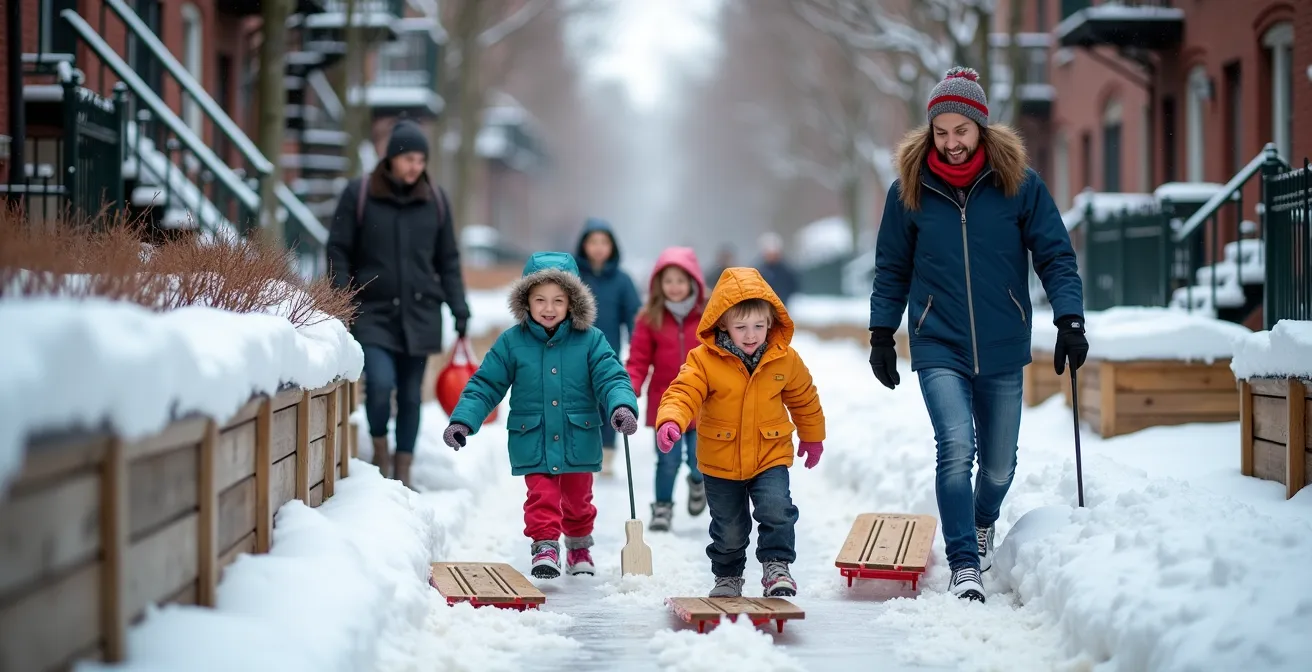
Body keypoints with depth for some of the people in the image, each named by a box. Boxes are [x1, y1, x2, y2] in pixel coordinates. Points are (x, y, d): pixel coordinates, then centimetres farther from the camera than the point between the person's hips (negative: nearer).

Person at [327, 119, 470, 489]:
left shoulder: (436, 201, 7)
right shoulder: (358, 194, -1)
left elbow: (448, 260, 12)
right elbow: (338, 251, 1)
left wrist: (459, 308, 5)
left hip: (420, 314, 3)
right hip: (372, 311, -3)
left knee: (411, 394, 5)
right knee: (380, 382, -19)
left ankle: (403, 472, 17)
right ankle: (380, 451, 6)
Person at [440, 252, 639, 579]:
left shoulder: (590, 341, -6)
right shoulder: (511, 343, -5)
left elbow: (611, 378, -11)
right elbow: (485, 385, -2)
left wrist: (622, 406, -32)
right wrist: (463, 420, -12)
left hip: (578, 441, 1)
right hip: (533, 442, -1)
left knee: (578, 498, 18)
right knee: (542, 496, -11)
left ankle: (580, 546, 39)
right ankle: (545, 546, -3)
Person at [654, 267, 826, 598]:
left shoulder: (785, 359, -5)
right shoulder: (704, 360, -14)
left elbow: (804, 399, 11)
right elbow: (683, 393, -22)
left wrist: (812, 437, 24)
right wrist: (670, 421, -43)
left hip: (770, 458, 0)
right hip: (720, 462, 0)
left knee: (776, 510, -22)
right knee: (729, 529, 11)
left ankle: (776, 566, -4)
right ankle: (727, 577, 35)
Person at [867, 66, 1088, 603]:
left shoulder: (1019, 184, -3)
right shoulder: (909, 190, 0)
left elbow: (1055, 256, -1)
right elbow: (892, 271, 9)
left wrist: (1069, 319, -13)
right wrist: (881, 335, 7)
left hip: (1002, 348, 1)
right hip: (938, 347, -1)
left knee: (999, 464, 13)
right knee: (956, 448, -20)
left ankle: (983, 522, 46)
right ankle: (964, 567, -14)